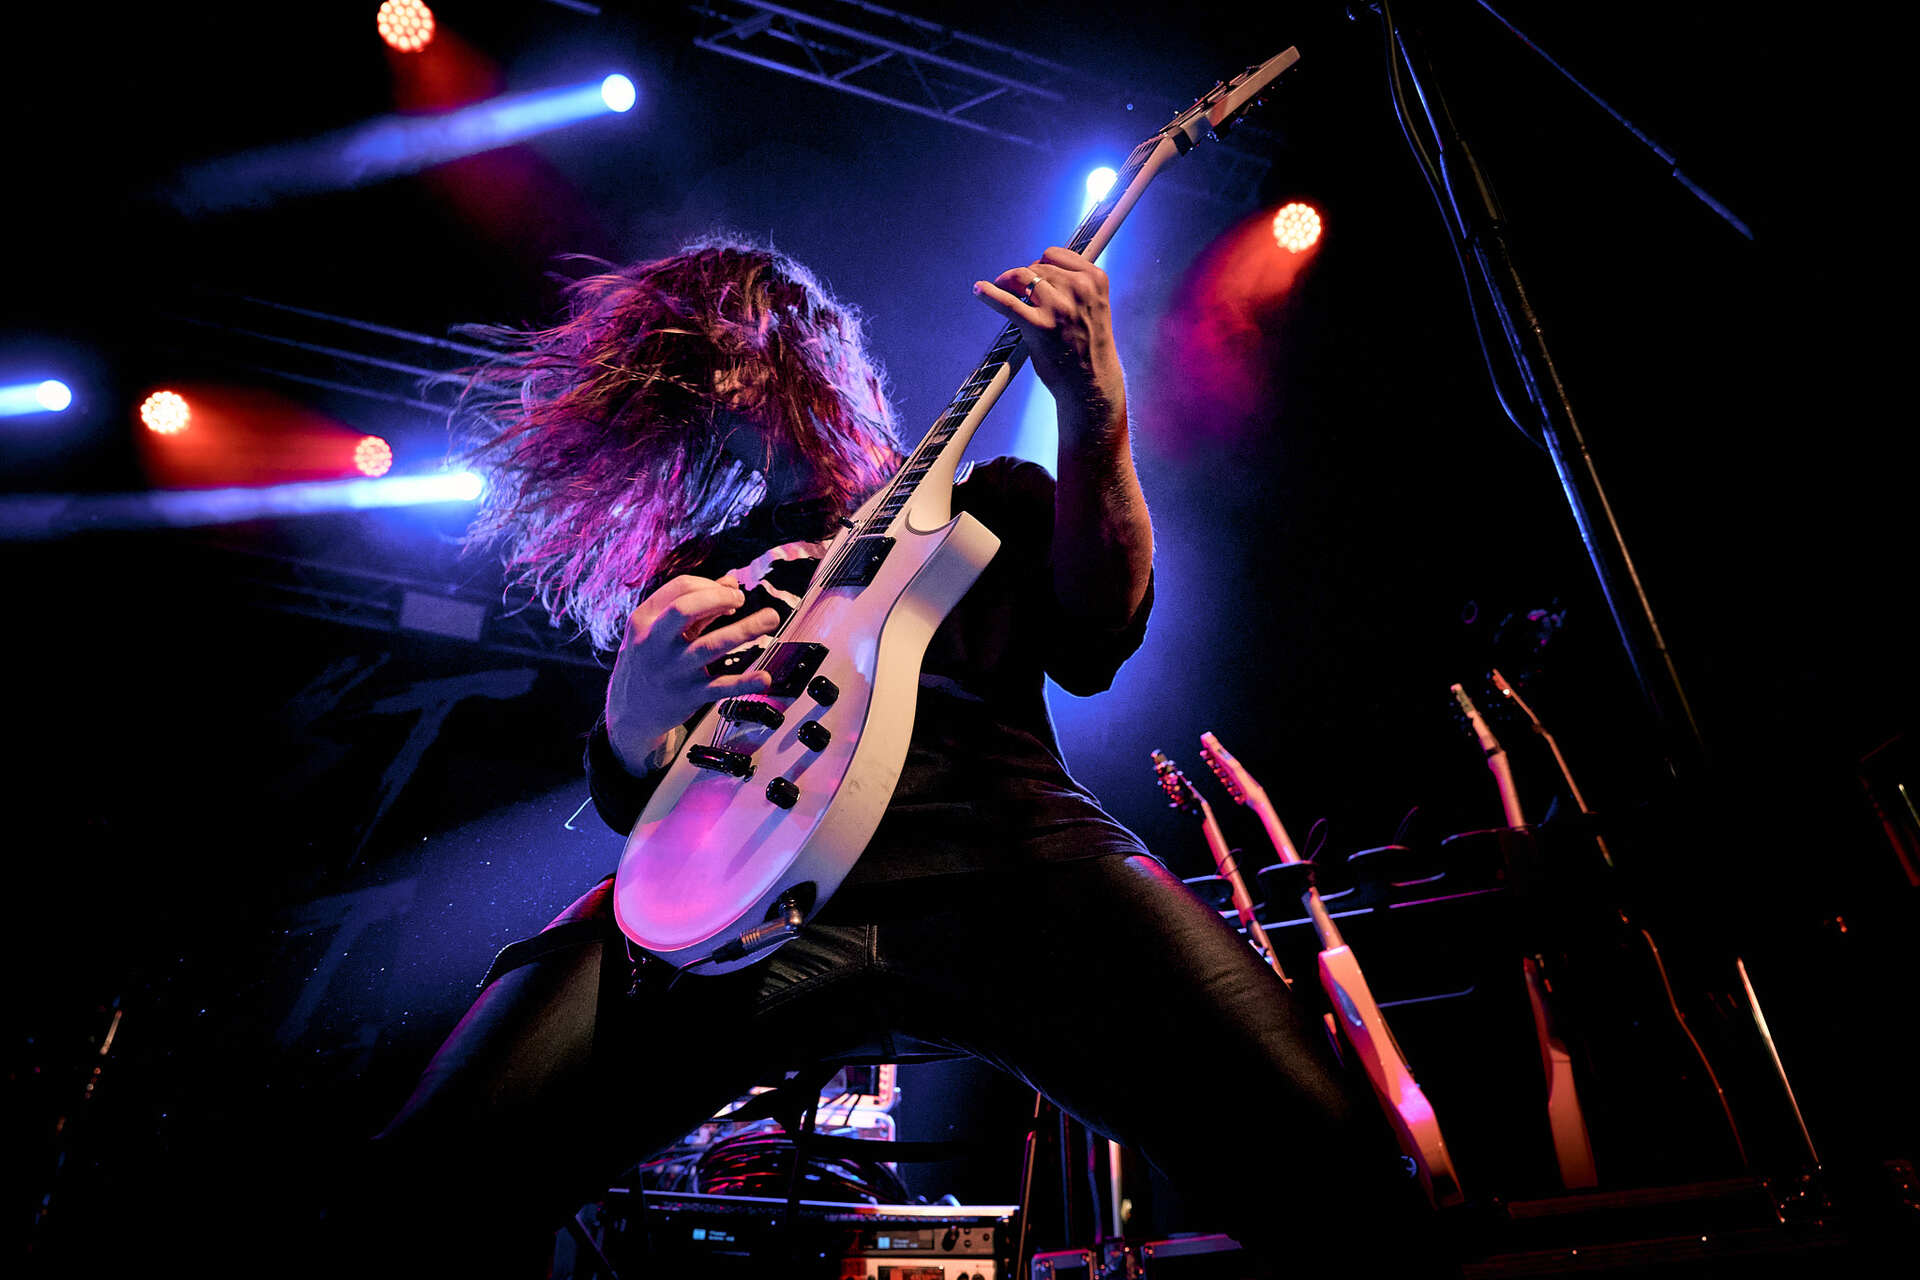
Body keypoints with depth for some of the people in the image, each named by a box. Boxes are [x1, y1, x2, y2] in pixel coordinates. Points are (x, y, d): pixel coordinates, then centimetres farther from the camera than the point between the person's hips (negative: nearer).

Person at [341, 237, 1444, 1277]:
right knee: (441, 1179, -21)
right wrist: (633, 731, -6)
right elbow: (634, 803, 19)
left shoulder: (988, 496, 25)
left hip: (1007, 851, -1)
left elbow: (1092, 646, 8)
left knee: (1330, 1174, -23)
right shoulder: (696, 571, 28)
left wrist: (1095, 420, -4)